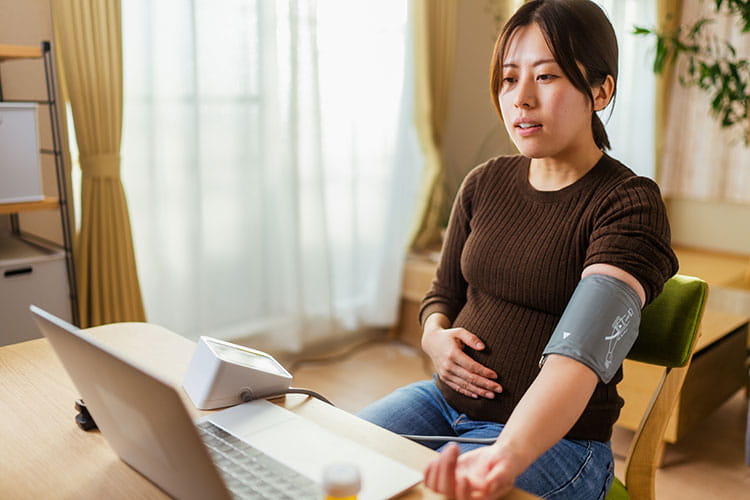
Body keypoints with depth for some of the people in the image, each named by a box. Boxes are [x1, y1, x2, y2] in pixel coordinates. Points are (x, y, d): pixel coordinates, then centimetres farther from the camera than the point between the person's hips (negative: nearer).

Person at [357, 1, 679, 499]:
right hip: (446, 399, 5)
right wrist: (435, 336, -8)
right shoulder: (484, 183, 3)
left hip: (552, 435, -5)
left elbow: (580, 354, -29)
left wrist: (507, 455, -45)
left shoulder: (630, 205, -14)